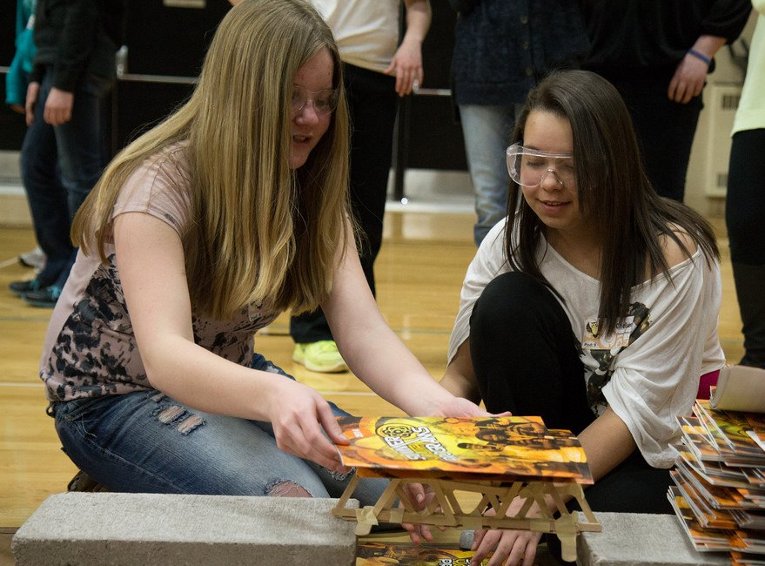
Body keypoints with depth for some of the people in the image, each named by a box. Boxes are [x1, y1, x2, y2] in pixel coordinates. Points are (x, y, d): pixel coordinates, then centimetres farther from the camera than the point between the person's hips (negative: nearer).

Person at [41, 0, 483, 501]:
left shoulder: (311, 188, -6)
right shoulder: (159, 184, -25)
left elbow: (363, 332, -17)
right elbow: (164, 356, -38)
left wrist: (433, 403, -39)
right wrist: (273, 394, -59)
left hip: (227, 382, 6)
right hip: (117, 396, -6)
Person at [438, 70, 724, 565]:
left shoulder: (674, 254, -23)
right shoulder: (511, 241, -11)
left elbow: (641, 405, -26)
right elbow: (463, 373, -12)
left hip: (665, 436, -3)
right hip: (569, 413, 3)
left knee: (610, 512, -36)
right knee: (505, 303, -23)